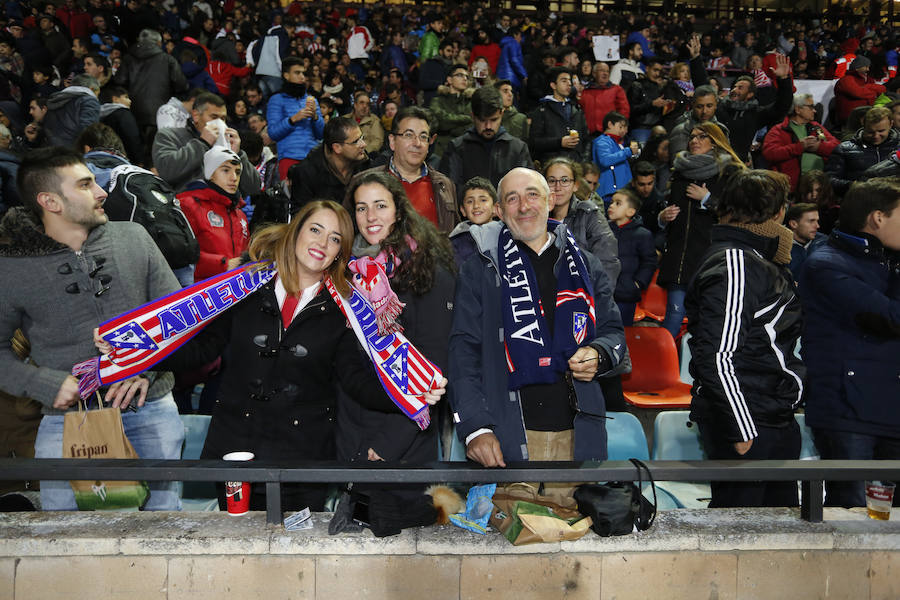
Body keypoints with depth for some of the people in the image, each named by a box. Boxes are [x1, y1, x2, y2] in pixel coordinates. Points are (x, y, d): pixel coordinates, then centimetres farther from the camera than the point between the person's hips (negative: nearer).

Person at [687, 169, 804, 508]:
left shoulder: (757, 261, 15)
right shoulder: (733, 265, -17)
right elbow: (717, 357, -23)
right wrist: (742, 430, -20)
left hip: (776, 420, 10)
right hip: (747, 423, -10)